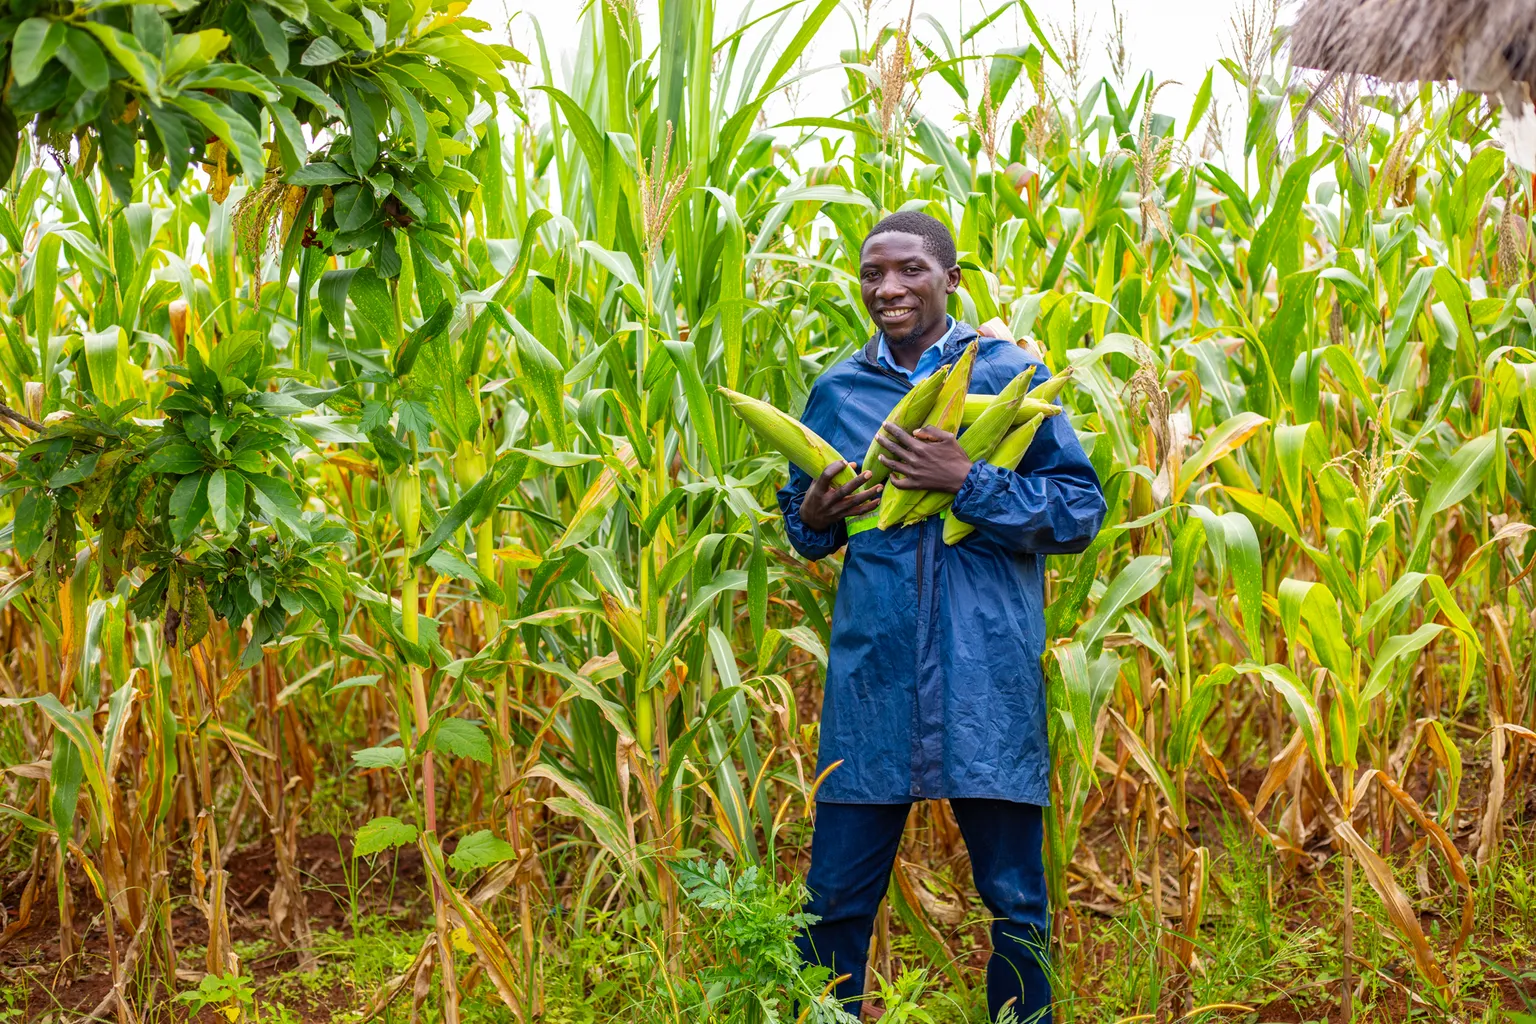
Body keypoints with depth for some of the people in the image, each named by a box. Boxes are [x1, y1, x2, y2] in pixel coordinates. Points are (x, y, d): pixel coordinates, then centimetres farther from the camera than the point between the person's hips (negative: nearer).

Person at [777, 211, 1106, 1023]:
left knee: (1017, 901, 8)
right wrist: (815, 515, -2)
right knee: (834, 896, 8)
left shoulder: (1012, 373, 1)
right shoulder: (837, 391, 11)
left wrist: (966, 480, -16)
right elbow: (803, 527, 21)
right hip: (872, 676, 3)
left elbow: (1081, 512, -4)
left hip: (989, 684, -2)